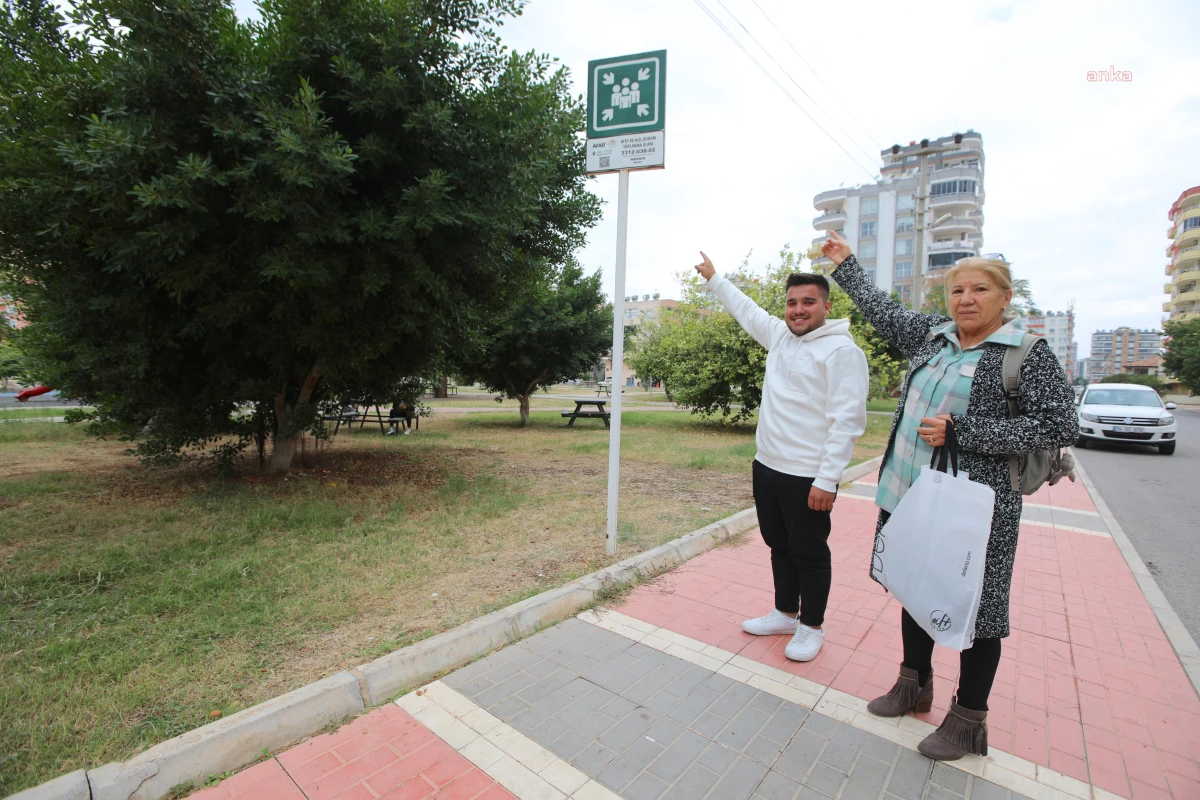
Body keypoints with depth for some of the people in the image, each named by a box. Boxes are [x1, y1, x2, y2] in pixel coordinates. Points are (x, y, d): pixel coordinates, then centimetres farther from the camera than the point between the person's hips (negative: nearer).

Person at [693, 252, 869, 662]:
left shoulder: (841, 350, -13)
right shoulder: (780, 336, 8)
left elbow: (847, 421, -18)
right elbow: (747, 310, 26)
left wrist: (827, 480, -21)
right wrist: (714, 279, 35)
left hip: (808, 478, -7)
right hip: (766, 467, 8)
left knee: (809, 555, 9)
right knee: (779, 546, 20)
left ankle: (812, 627, 29)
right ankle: (785, 614, 38)